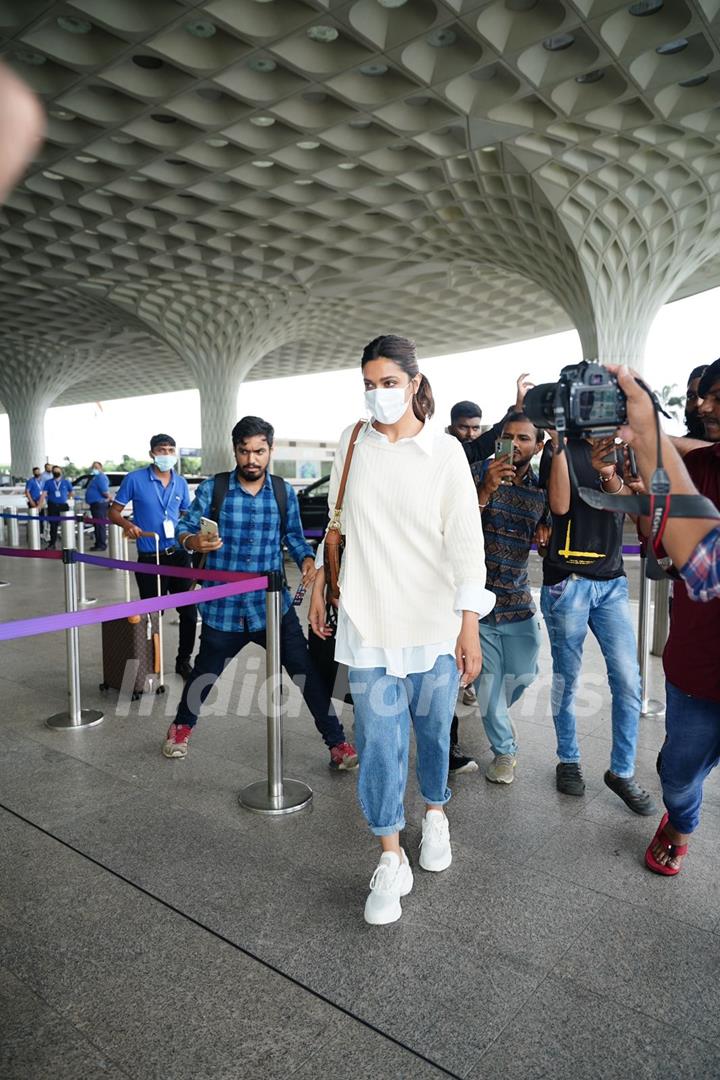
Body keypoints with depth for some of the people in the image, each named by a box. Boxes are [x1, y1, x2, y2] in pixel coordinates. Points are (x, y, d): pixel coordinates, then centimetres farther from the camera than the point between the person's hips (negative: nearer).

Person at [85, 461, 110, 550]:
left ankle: (101, 545, -5)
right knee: (97, 525, 14)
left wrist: (108, 498, -9)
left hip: (99, 504, -11)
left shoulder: (101, 477, -15)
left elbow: (105, 492, -24)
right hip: (95, 503, 11)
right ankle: (98, 544, 21)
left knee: (100, 525, -8)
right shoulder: (96, 477, 18)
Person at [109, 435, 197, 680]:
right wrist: (127, 524, -21)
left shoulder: (181, 483, 6)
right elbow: (114, 511, -1)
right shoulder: (135, 479, -6)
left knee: (189, 611, 5)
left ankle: (184, 660, 23)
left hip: (179, 555, 4)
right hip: (149, 559, -3)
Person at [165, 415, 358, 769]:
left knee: (307, 672, -1)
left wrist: (307, 560, -11)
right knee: (205, 673, 19)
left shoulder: (285, 493, 2)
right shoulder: (212, 489, -4)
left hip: (273, 606, 1)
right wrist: (194, 541, -26)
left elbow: (294, 537, 10)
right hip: (223, 608, 0)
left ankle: (337, 743, 14)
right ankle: (181, 727, 47)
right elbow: (184, 528, -2)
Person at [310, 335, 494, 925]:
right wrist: (321, 585, 15)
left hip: (434, 620, -1)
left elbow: (466, 541, -7)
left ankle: (436, 814, 43)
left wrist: (470, 625, -10)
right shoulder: (351, 446, 3)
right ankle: (392, 862, 17)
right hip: (368, 620, 2)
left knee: (434, 727, 14)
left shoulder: (444, 451, -6)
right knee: (379, 738, 2)